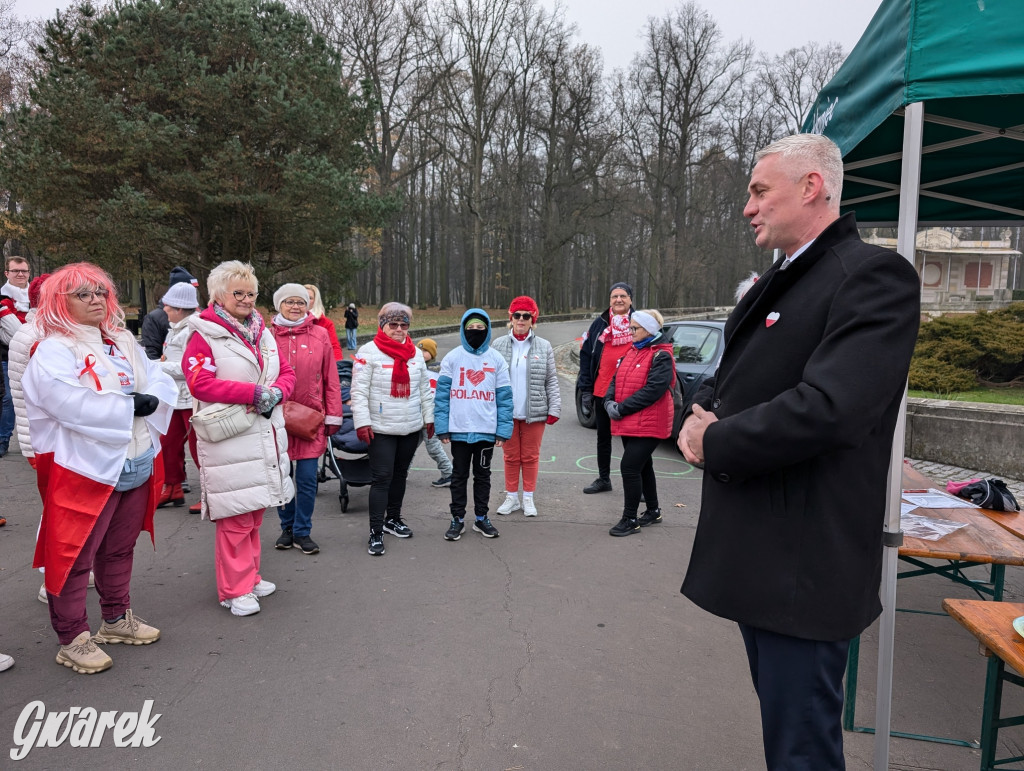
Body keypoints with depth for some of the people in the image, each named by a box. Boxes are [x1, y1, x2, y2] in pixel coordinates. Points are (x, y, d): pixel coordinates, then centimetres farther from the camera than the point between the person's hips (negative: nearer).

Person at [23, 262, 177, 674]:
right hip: (85, 468, -7)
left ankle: (116, 618, 35)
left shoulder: (125, 342, 13)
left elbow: (161, 384, 6)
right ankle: (72, 639, 15)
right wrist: (130, 405, -16)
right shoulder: (52, 351, -10)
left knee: (120, 548, 19)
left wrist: (151, 402, -15)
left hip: (136, 464, 7)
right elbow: (75, 406, -25)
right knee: (75, 555, 2)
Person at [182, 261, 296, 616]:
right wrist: (255, 392, -20)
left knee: (255, 512, 15)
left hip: (266, 436, 7)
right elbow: (200, 382, -18)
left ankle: (250, 577, 29)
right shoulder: (204, 335, -7)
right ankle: (235, 590, 10)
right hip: (229, 440, -7)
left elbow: (286, 373, 14)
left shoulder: (263, 333, 14)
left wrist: (275, 393, -9)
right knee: (235, 516, -3)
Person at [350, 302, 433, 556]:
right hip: (381, 429, -5)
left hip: (411, 428, 5)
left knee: (400, 474, 16)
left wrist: (429, 418, 14)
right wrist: (362, 422, -16)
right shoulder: (369, 352, -8)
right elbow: (359, 391, -11)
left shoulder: (416, 353, 8)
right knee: (381, 478, -5)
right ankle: (376, 532, 2)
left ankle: (393, 519, 32)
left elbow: (425, 389, 14)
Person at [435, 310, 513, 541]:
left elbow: (504, 397, 0)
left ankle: (481, 517, 26)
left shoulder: (497, 359, 1)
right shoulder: (452, 357, -1)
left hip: (487, 431, 1)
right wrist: (442, 427, -9)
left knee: (483, 475, 14)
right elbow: (442, 394, -2)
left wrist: (503, 430, -6)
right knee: (459, 475, 11)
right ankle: (458, 518, 22)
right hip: (459, 429, -1)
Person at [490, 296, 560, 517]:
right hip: (506, 412, 1)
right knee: (511, 456, 11)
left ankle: (528, 498, 22)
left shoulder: (544, 347, 1)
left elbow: (551, 381, 2)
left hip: (534, 413, -1)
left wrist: (554, 408, -4)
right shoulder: (499, 345, 3)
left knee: (531, 456, 9)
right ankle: (511, 497, 24)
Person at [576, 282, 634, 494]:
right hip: (601, 391, 4)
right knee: (603, 436, 15)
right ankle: (603, 479, 29)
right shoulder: (600, 324, 7)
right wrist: (585, 389, -2)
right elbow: (586, 356, 5)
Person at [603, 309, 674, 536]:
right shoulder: (631, 352, 14)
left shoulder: (661, 356, -12)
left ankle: (630, 519, 1)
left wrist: (622, 408, -21)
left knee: (629, 467, -10)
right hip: (628, 423, 8)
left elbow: (654, 389, -22)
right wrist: (610, 402, -7)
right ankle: (653, 511, 32)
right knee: (643, 466, 17)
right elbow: (616, 379, 13)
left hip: (648, 424, -8)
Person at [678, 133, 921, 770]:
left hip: (803, 566, -9)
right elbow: (727, 380, 21)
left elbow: (827, 409, -28)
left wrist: (714, 443, -15)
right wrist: (700, 414, -1)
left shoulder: (874, 275, -15)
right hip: (756, 552, 9)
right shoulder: (775, 283, 15)